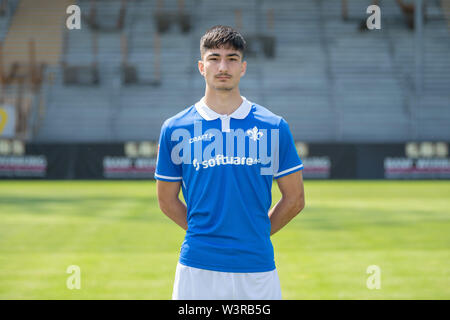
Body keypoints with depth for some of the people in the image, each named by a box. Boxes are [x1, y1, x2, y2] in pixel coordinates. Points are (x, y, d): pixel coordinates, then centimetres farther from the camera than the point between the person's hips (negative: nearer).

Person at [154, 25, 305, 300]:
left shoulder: (274, 127, 4)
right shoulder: (175, 129, 4)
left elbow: (294, 199, 9)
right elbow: (167, 200, 11)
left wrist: (256, 234, 7)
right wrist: (207, 235, 7)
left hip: (257, 269, 0)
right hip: (197, 269, 0)